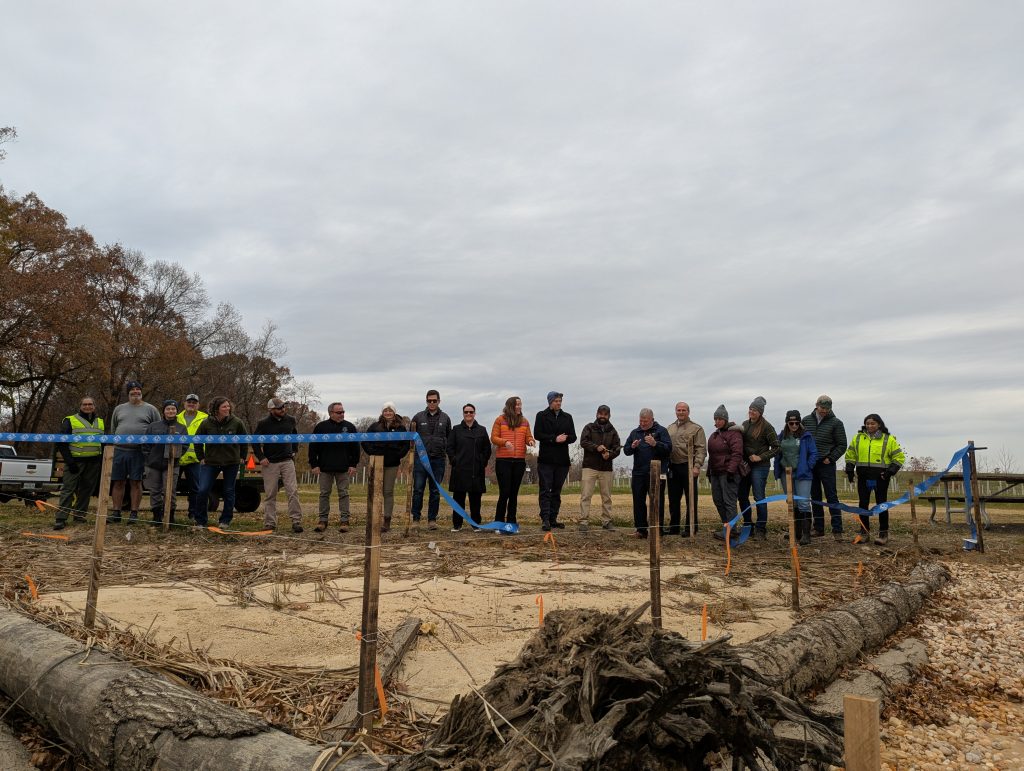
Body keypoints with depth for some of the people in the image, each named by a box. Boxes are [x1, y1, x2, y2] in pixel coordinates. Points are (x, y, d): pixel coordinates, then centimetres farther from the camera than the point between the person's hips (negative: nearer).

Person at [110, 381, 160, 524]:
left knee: (136, 482, 1)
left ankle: (134, 513, 7)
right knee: (118, 482, 5)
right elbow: (113, 429, 21)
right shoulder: (119, 409, 16)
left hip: (139, 452, -3)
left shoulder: (150, 409, 5)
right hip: (119, 450, 3)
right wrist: (113, 443, 12)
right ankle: (116, 513, 12)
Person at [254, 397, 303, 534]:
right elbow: (255, 441, 3)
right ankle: (270, 523, 12)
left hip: (287, 461, 2)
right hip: (270, 463, -2)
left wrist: (294, 450, 12)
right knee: (270, 494, 4)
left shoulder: (290, 420, 5)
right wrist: (261, 458, -6)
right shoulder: (264, 424, -5)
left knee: (292, 491, -7)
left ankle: (296, 521, -5)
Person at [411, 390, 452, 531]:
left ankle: (432, 520, 10)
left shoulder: (445, 418, 10)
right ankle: (415, 519, 6)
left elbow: (449, 439, 14)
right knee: (418, 489, -2)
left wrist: (450, 455, 5)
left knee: (435, 491, 4)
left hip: (438, 459, 1)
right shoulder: (418, 417, 6)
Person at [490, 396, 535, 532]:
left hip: (519, 460, 4)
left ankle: (511, 522, 16)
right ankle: (499, 523, 3)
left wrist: (531, 441, -12)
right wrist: (505, 442, -19)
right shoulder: (500, 420, 1)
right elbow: (493, 438, -1)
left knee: (514, 492, 9)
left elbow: (528, 437, 11)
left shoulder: (524, 421, 12)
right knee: (504, 492, -7)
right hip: (503, 460, -4)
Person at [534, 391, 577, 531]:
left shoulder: (567, 417, 14)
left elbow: (573, 437, 9)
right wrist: (555, 438, -15)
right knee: (545, 490, -6)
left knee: (557, 491, 8)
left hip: (562, 460, 4)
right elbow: (537, 434, -6)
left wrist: (565, 438, -14)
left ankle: (553, 519, 13)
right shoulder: (542, 416, 4)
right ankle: (545, 519, -7)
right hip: (546, 460, -4)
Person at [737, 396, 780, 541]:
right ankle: (748, 526, 25)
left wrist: (761, 457, -14)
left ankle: (761, 529, 6)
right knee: (742, 495, 11)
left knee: (759, 497, -4)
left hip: (760, 466, -7)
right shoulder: (745, 424, 10)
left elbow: (776, 447, -9)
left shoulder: (766, 426, -9)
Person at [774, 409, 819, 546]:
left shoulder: (806, 436, -5)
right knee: (792, 504, 13)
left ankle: (806, 534, -10)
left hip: (802, 474, -5)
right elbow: (777, 454, 14)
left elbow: (814, 453, -5)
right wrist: (778, 470, 6)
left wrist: (807, 467, -10)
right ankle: (796, 532, 23)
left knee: (803, 503, -11)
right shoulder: (782, 436, 9)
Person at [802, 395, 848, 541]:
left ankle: (837, 530, -3)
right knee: (815, 497, 8)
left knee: (832, 497, -5)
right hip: (810, 464, 4)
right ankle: (818, 528, 16)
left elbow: (842, 445, 1)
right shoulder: (806, 420, 7)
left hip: (826, 464, -3)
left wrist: (830, 458, -9)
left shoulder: (836, 423, -1)